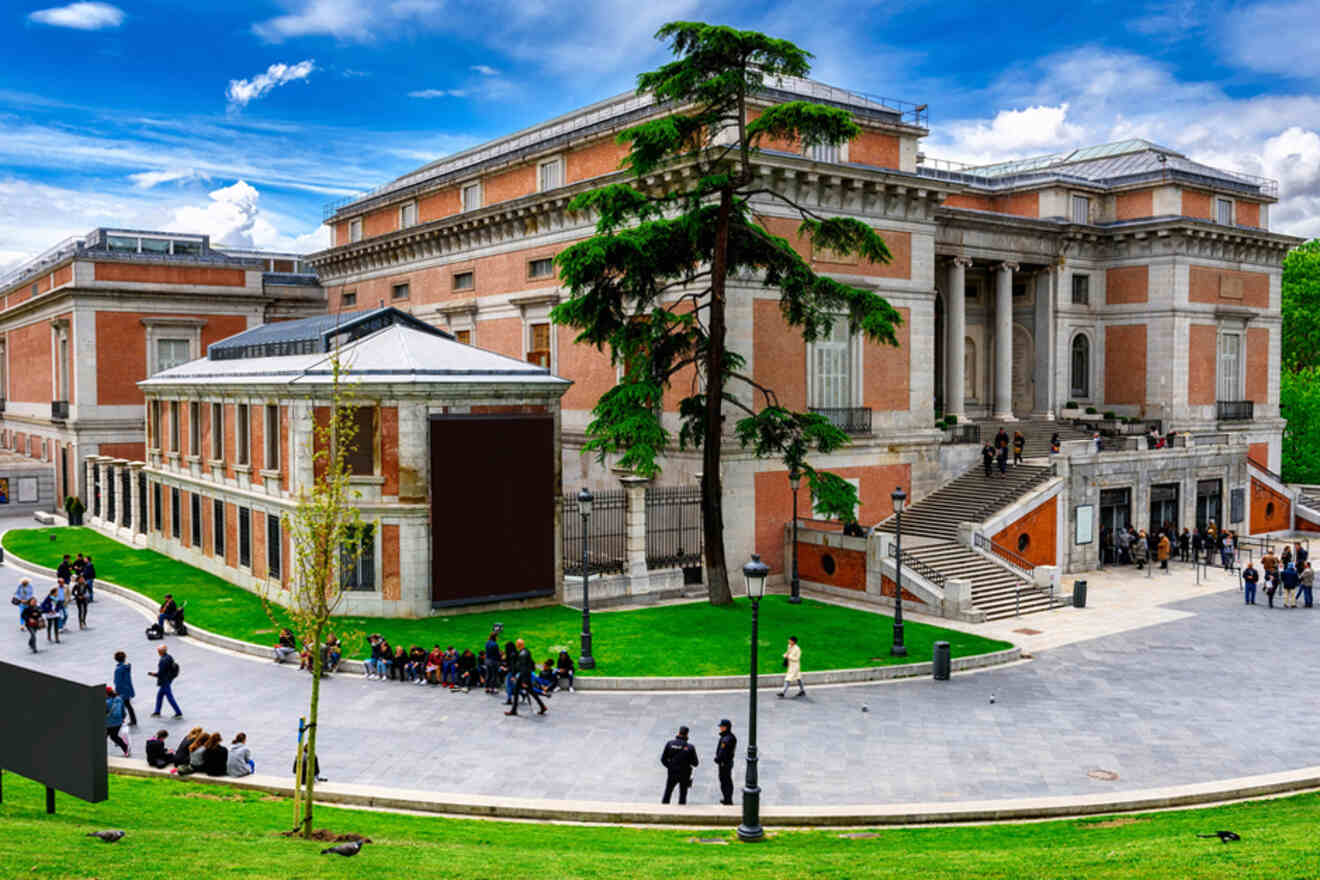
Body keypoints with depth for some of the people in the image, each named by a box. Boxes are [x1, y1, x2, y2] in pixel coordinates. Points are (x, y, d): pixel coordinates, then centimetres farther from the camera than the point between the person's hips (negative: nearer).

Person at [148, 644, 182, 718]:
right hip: (169, 679, 10)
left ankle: (179, 713, 7)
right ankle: (157, 712, 33)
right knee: (159, 695, 22)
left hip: (165, 682, -10)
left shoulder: (163, 661, -28)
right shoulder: (169, 657, 0)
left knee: (170, 698, 1)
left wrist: (152, 674, -7)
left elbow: (160, 674, -25)